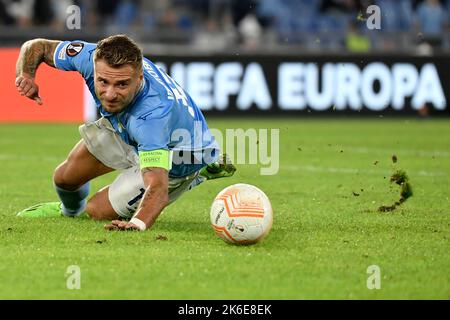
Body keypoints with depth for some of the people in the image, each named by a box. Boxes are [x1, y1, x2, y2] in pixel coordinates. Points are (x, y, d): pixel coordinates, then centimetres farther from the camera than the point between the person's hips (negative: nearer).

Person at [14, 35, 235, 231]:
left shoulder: (153, 114, -49)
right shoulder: (90, 57, -32)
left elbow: (157, 185, -56)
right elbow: (38, 47, -13)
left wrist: (137, 224, -76)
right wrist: (26, 74, -36)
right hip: (123, 130, 6)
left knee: (98, 210, 0)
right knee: (65, 177, 7)